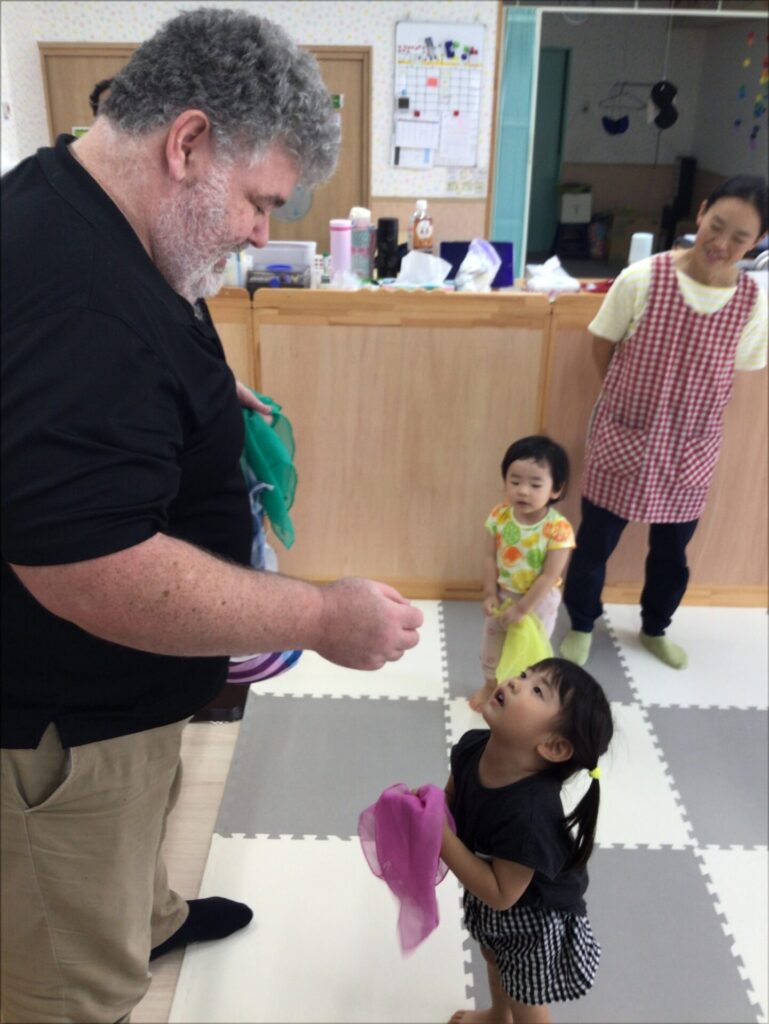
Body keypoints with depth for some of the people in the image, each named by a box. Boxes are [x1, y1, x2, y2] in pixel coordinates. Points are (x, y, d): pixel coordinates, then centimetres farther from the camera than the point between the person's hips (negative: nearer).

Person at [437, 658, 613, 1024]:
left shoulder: (529, 815, -44)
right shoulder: (472, 747, -23)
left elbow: (501, 894, -33)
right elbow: (452, 798, -3)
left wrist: (440, 837, -38)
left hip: (531, 922, -7)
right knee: (494, 960, 37)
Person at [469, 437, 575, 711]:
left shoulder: (558, 529, -28)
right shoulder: (499, 516, -17)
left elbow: (549, 576, -24)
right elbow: (489, 557, -9)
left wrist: (522, 608, -21)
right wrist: (490, 594, -12)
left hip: (538, 601, -4)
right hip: (502, 596, 4)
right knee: (491, 645, 24)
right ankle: (491, 685, 51)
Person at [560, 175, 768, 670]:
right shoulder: (641, 279, -17)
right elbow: (604, 345, -2)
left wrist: (683, 409, 6)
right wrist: (630, 400, 5)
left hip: (690, 451, 2)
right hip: (622, 439, -2)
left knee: (672, 551, 20)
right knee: (595, 542, 10)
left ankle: (655, 628, 46)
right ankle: (581, 625, 36)